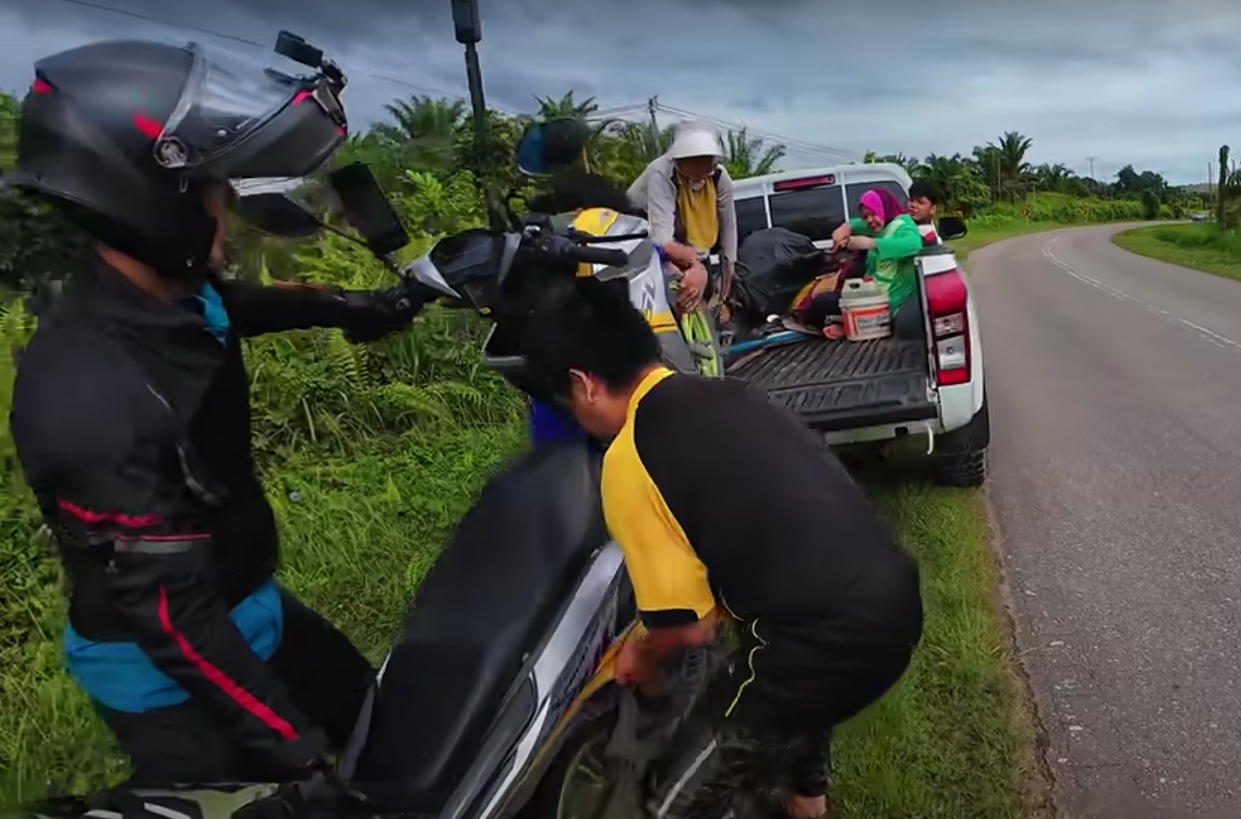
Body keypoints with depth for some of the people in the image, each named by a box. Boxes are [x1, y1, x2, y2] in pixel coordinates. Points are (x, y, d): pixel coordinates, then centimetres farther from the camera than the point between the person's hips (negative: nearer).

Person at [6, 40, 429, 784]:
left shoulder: (168, 292, -9)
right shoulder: (90, 400, -36)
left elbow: (229, 307, 18)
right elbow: (171, 611, -31)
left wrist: (347, 308, 28)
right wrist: (292, 749, -25)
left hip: (247, 605, 8)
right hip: (167, 670, -8)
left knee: (368, 716, 23)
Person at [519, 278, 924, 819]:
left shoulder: (628, 460, -11)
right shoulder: (723, 395, 12)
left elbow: (688, 625, -5)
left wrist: (643, 657, 17)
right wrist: (720, 609, 35)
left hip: (828, 643, -9)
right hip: (896, 601, 9)